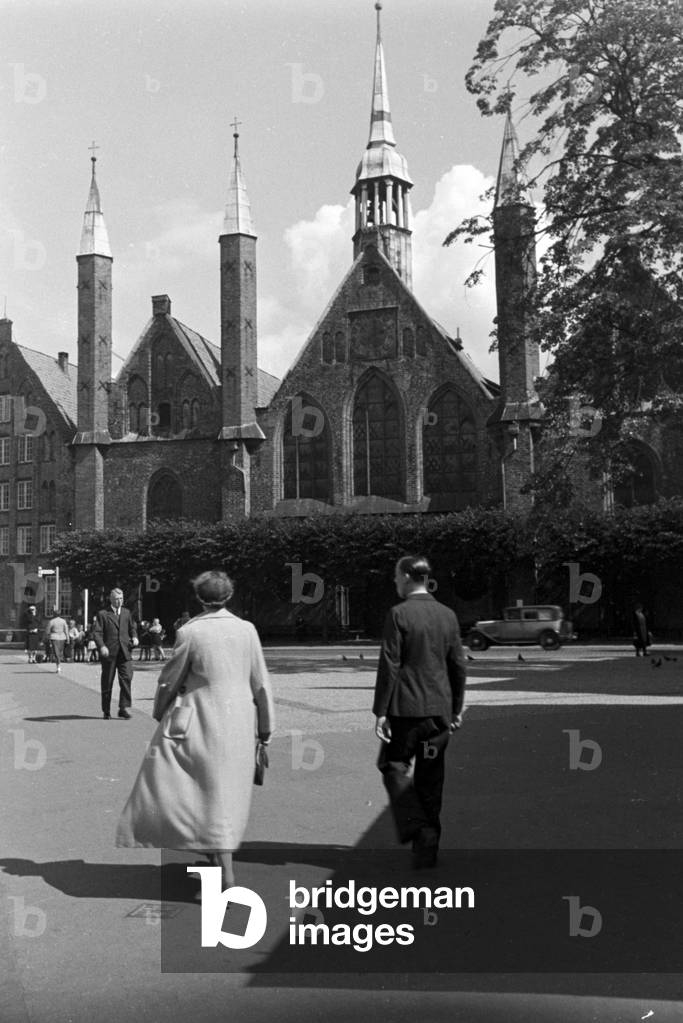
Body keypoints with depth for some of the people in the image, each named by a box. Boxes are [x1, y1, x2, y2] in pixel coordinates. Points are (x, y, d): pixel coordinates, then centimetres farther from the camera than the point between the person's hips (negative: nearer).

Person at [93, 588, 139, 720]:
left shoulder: (126, 613, 16)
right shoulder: (103, 614, 2)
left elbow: (132, 627, 26)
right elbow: (97, 632, -6)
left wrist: (134, 637, 4)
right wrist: (101, 646, -21)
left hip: (124, 652, 3)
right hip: (109, 652, -3)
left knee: (127, 677, -12)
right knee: (107, 682, 5)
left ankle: (124, 708, -8)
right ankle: (106, 711, 16)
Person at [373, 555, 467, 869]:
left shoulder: (399, 614, -11)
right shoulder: (448, 615, 6)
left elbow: (389, 666, -12)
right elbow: (458, 666, 9)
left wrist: (380, 711, -8)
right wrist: (456, 708, 17)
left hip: (406, 708, -5)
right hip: (439, 709, 5)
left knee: (394, 765, 11)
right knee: (430, 778, 12)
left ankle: (418, 827, -7)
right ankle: (427, 848, 17)